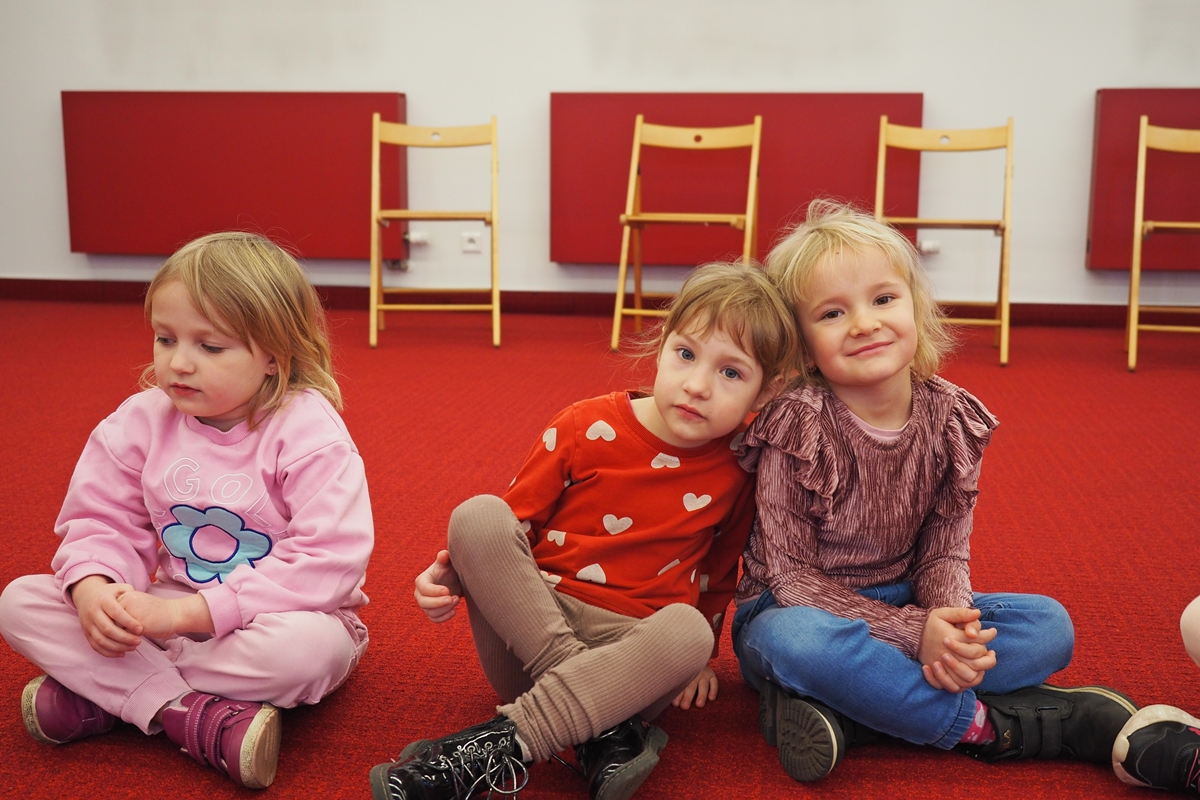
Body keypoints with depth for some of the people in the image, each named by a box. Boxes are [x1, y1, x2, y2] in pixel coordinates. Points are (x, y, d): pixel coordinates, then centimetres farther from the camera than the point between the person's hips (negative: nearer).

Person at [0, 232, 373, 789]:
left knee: (309, 645, -39)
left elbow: (327, 564, -26)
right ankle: (191, 715, -26)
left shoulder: (309, 434, -19)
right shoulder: (141, 421, -4)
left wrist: (183, 612, -29)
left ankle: (100, 693, -20)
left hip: (268, 618, -4)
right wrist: (92, 590, -24)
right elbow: (101, 522, 2)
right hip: (170, 616, 4)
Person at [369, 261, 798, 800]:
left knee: (687, 631, -35)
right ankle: (603, 729, -30)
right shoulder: (587, 428, -4)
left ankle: (496, 747, -36)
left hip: (633, 649, 0)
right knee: (477, 515, -24)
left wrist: (694, 655, 15)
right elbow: (514, 519, 4)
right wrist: (457, 573, -13)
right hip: (527, 633, 1)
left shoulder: (739, 468, 0)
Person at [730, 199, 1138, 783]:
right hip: (801, 610, -5)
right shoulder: (797, 429, -19)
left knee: (1049, 625, -11)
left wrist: (949, 617, -26)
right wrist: (915, 634, -27)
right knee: (802, 642, -39)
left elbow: (942, 551, -1)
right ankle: (986, 725, -21)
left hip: (903, 606, 6)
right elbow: (791, 574, -18)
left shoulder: (951, 419, -5)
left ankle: (844, 714, -26)